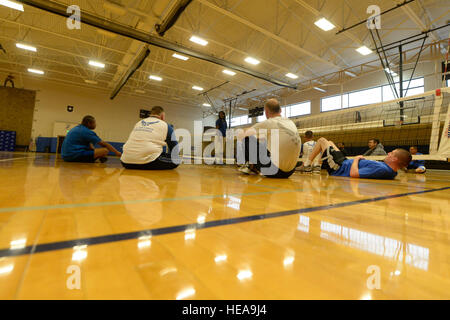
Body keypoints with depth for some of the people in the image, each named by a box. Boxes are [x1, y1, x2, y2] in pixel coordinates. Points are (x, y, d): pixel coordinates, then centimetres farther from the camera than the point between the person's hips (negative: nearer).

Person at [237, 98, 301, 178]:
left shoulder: (268, 123, -8)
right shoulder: (291, 123, 11)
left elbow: (240, 137, -6)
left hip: (273, 171, -7)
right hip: (290, 172, 7)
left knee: (247, 139, 2)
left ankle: (251, 167, 18)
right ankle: (256, 168, 27)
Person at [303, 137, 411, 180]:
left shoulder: (382, 169, -33)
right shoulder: (392, 172, -4)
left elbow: (353, 173, -34)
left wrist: (356, 159, -18)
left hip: (339, 168, -9)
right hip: (345, 163, 9)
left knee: (322, 140, 3)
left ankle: (307, 165, 15)